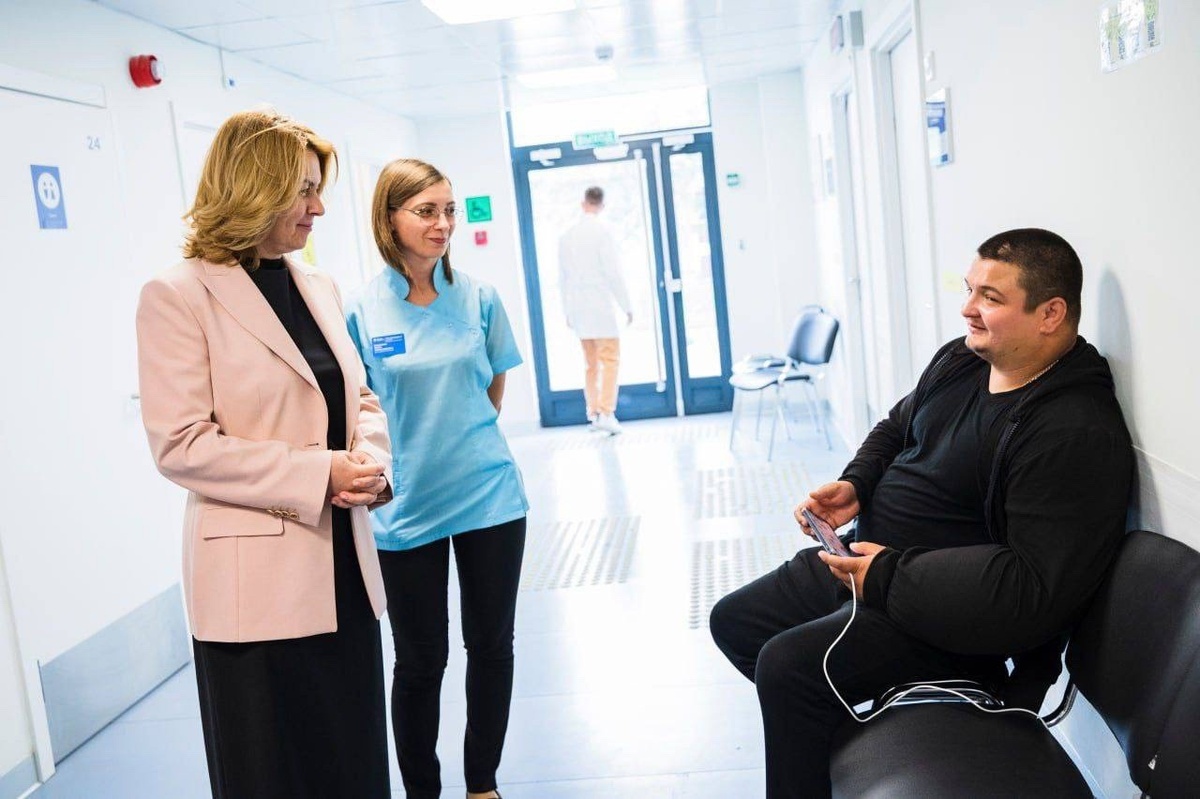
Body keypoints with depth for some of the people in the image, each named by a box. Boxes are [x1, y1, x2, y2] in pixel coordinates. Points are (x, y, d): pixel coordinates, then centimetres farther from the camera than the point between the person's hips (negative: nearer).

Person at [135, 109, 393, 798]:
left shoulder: (319, 288, 10)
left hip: (343, 567, 6)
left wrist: (370, 462, -5)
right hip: (257, 581, -6)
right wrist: (316, 475, -20)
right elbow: (181, 445, -15)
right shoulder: (179, 296, -9)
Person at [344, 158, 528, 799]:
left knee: (491, 647, 13)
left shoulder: (478, 297, -2)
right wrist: (395, 459, -4)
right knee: (420, 661, 10)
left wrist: (458, 437, 6)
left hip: (488, 498, 2)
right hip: (406, 508, -2)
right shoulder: (361, 311, -7)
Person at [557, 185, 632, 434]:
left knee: (591, 363, 13)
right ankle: (606, 413, -13)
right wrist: (627, 306, -4)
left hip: (578, 310, 6)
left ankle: (593, 412, 12)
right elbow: (613, 272, -11)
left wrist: (568, 311, 20)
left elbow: (562, 277, 12)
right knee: (610, 360, -4)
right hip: (601, 306, -6)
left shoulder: (567, 236, 9)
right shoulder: (602, 232, -7)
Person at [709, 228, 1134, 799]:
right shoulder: (959, 359, 2)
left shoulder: (1077, 435, -24)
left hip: (950, 617, -9)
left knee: (786, 664, -27)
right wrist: (855, 484, -1)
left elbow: (1035, 590, -28)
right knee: (733, 622, 12)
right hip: (866, 559, 9)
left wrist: (888, 577, -25)